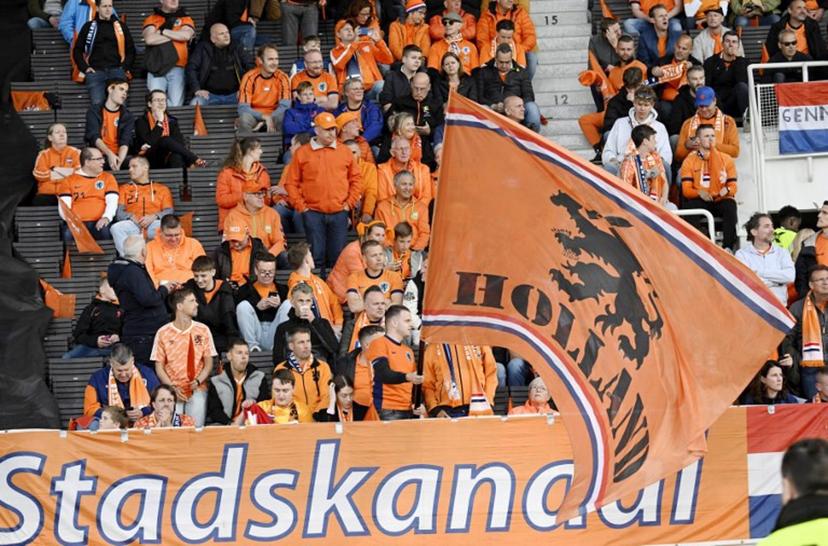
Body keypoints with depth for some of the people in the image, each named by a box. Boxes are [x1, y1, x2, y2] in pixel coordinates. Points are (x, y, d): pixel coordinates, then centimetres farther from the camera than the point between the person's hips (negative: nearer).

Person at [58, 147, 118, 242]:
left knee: (105, 231, -35)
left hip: (99, 223, 1)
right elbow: (64, 206, 6)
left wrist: (106, 217, -16)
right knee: (68, 233, -35)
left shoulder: (108, 178, 19)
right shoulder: (69, 181, 16)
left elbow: (112, 201, 5)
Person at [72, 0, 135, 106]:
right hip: (95, 71, -1)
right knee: (97, 104, -14)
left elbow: (131, 49, 18)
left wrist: (125, 67, 4)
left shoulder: (121, 26, 14)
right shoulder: (89, 26, 11)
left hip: (117, 71, 1)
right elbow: (77, 50, 14)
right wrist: (84, 68, 1)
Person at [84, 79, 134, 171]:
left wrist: (119, 161, -25)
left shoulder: (127, 117, 9)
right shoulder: (94, 111, 4)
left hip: (118, 156, 2)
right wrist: (109, 154, -26)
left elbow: (125, 142, -5)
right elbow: (94, 136, -9)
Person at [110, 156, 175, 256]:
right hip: (133, 225, 1)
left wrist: (154, 216, -11)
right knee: (116, 227, -34)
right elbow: (119, 212, 13)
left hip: (153, 224, -1)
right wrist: (131, 216, -10)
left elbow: (169, 211, 11)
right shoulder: (124, 188, 27)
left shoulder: (162, 189, 25)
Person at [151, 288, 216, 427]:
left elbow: (208, 363, 7)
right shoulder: (163, 333, 1)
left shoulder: (203, 330, 6)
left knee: (197, 427, -11)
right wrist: (172, 388, -9)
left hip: (197, 389, 1)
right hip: (173, 390, -1)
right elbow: (159, 366, 3)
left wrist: (197, 381, -10)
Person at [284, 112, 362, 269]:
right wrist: (300, 206, -4)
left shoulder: (344, 152, 7)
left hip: (339, 213, 1)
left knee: (337, 255, 4)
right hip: (313, 213, -1)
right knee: (317, 255, 1)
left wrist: (350, 203, 3)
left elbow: (355, 179, 11)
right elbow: (291, 183, 3)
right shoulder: (302, 153, 2)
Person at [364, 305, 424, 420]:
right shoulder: (379, 344, -4)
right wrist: (407, 377, -35)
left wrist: (419, 404, 3)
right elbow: (384, 374, -19)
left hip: (408, 411, 7)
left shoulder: (408, 351, 21)